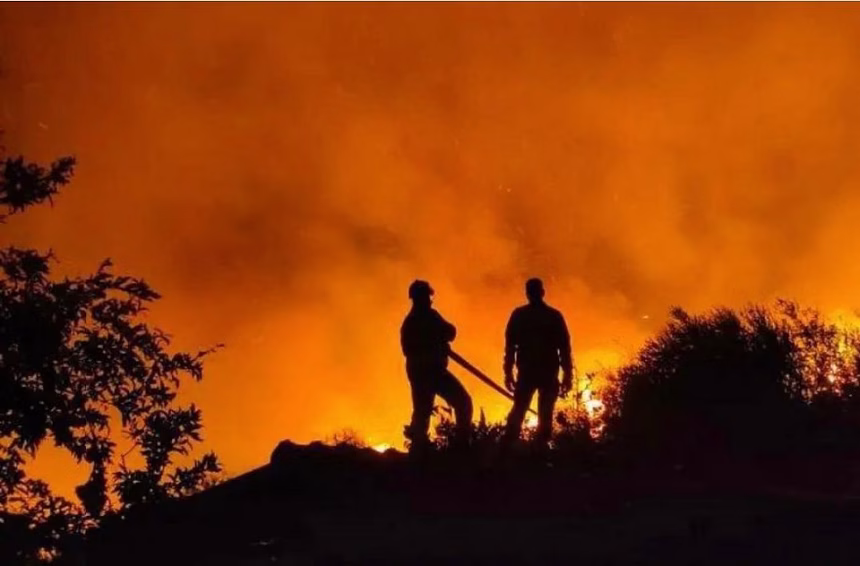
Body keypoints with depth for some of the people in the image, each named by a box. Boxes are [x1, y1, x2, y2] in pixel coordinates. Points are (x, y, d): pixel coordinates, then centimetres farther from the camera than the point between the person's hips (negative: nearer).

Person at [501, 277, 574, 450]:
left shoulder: (519, 315, 7)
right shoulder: (554, 316, 6)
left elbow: (510, 346, 2)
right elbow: (564, 347, 2)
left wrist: (508, 373, 3)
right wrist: (567, 375, 3)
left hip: (526, 372, 1)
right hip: (549, 373, -1)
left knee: (518, 411, 4)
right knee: (545, 414, 1)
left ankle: (506, 449, -11)